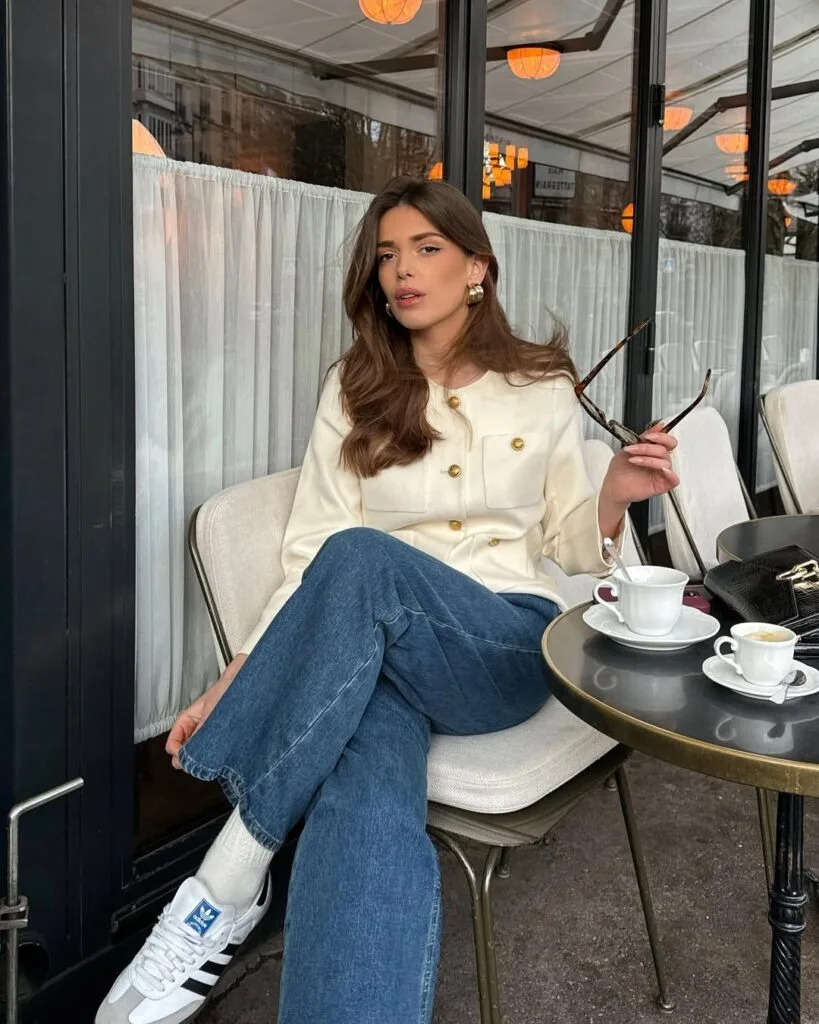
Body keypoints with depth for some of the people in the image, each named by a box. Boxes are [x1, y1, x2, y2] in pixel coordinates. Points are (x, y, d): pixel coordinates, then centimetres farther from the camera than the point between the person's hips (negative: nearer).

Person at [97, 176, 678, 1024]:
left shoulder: (543, 389, 11)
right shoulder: (354, 392, 9)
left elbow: (567, 545, 16)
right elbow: (312, 557, 2)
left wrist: (615, 494, -6)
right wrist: (238, 678, -11)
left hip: (511, 646, 0)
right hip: (376, 656, 1)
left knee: (362, 561, -35)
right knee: (369, 822, -37)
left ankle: (229, 882, -27)